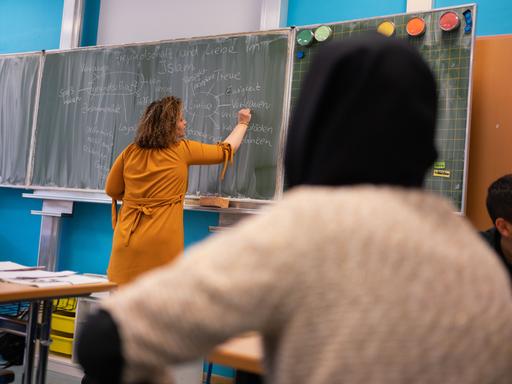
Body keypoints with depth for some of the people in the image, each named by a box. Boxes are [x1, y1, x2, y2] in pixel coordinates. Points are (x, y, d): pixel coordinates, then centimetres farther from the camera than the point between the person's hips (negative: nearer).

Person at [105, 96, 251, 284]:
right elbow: (225, 151, 9)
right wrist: (242, 123, 24)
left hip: (128, 239, 4)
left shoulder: (130, 152, 4)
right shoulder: (182, 150, -4)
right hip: (161, 243, -3)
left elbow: (112, 190, 14)